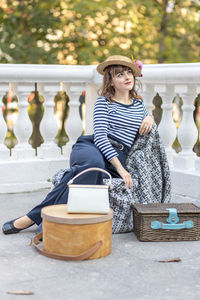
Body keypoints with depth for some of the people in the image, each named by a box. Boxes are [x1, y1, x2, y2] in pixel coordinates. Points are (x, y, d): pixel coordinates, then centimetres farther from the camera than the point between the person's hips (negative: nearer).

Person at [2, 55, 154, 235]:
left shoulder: (139, 104, 22)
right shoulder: (103, 102, 8)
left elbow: (145, 116, 43)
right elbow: (100, 137, -3)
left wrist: (149, 117, 14)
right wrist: (120, 168, -15)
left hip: (117, 159, 3)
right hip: (90, 147, -2)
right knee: (94, 163, -42)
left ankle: (35, 216, -36)